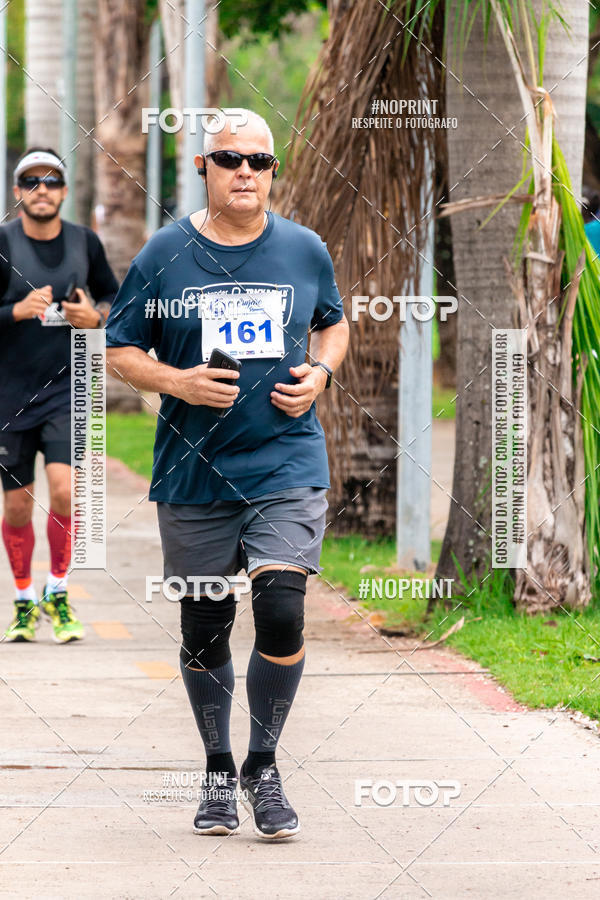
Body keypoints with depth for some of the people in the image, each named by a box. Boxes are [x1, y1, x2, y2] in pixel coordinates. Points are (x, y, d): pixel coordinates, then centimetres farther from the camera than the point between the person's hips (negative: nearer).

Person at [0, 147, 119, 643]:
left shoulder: (85, 241, 3)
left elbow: (113, 295, 17)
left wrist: (96, 315, -5)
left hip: (67, 390, 1)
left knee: (64, 489, -16)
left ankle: (58, 593, 4)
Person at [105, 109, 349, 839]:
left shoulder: (304, 251, 4)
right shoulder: (164, 255, -1)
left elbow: (333, 323, 21)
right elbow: (119, 349, 5)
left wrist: (319, 373, 0)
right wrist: (175, 381, -14)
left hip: (286, 466, 0)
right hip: (193, 471, 0)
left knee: (282, 614, -15)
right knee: (203, 630, 8)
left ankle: (263, 768, 4)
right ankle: (218, 772, 28)